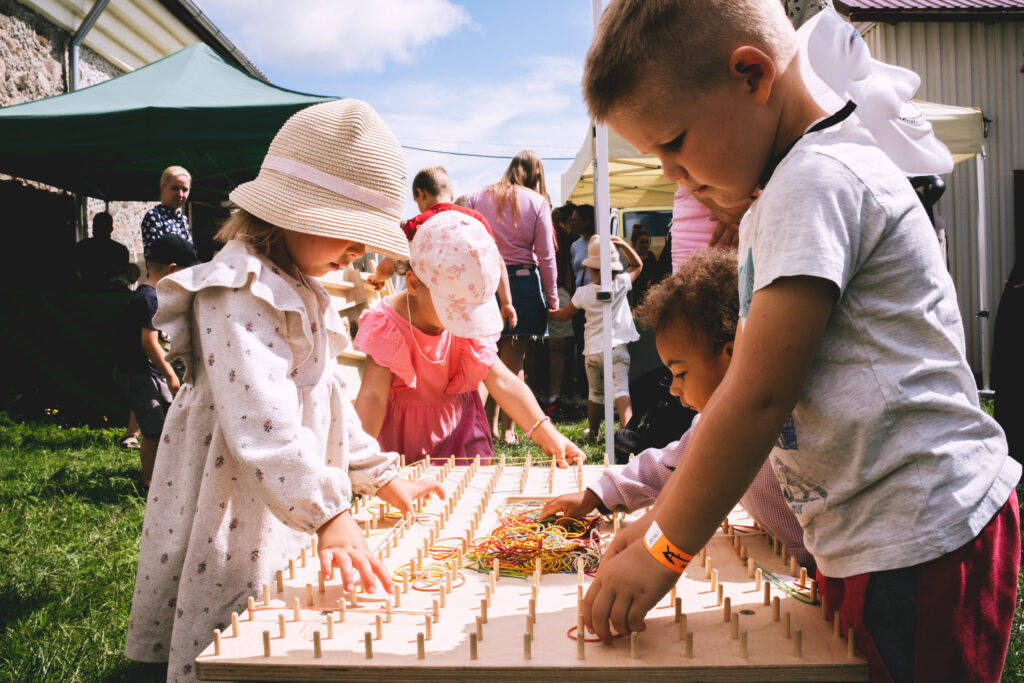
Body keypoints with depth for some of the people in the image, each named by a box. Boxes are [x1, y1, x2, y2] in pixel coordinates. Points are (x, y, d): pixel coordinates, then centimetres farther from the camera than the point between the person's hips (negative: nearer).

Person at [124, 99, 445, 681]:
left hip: (285, 517, 10)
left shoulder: (300, 291, 15)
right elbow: (261, 419, -30)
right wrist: (330, 515, -37)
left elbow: (328, 396, 20)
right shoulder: (239, 290, -18)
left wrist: (383, 478, 17)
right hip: (236, 528, -9)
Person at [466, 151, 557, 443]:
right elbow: (546, 255, 0)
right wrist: (552, 297, 5)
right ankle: (507, 429, 7)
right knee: (514, 361, 4)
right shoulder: (538, 202, 3)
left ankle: (488, 426, 9)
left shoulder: (477, 198, 8)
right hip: (523, 281, -2)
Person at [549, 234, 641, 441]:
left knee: (595, 393, 16)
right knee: (620, 390, -12)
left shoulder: (583, 293, 0)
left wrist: (547, 313, 33)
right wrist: (623, 244, 7)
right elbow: (637, 265, 17)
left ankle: (594, 432, 29)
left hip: (593, 350, 1)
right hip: (617, 348, -1)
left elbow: (564, 314, 14)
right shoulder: (621, 284, -2)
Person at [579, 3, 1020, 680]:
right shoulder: (770, 206, 14)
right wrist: (660, 520, 9)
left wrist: (662, 551, -13)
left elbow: (761, 395, -21)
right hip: (861, 541, 9)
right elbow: (748, 385, 13)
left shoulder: (819, 178, -17)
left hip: (920, 543, -9)